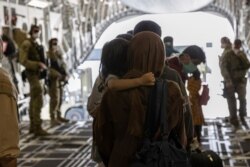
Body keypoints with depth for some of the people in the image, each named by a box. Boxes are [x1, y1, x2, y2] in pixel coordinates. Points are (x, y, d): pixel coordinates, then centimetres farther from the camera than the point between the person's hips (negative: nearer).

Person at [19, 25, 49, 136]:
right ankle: (37, 128, -17)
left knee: (34, 100, 13)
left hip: (36, 73, 10)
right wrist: (38, 64, -22)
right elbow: (23, 61, -18)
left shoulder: (35, 45, 15)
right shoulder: (26, 44, -11)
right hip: (32, 73, -10)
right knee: (38, 100, -15)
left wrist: (41, 66, 7)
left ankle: (32, 126, 20)